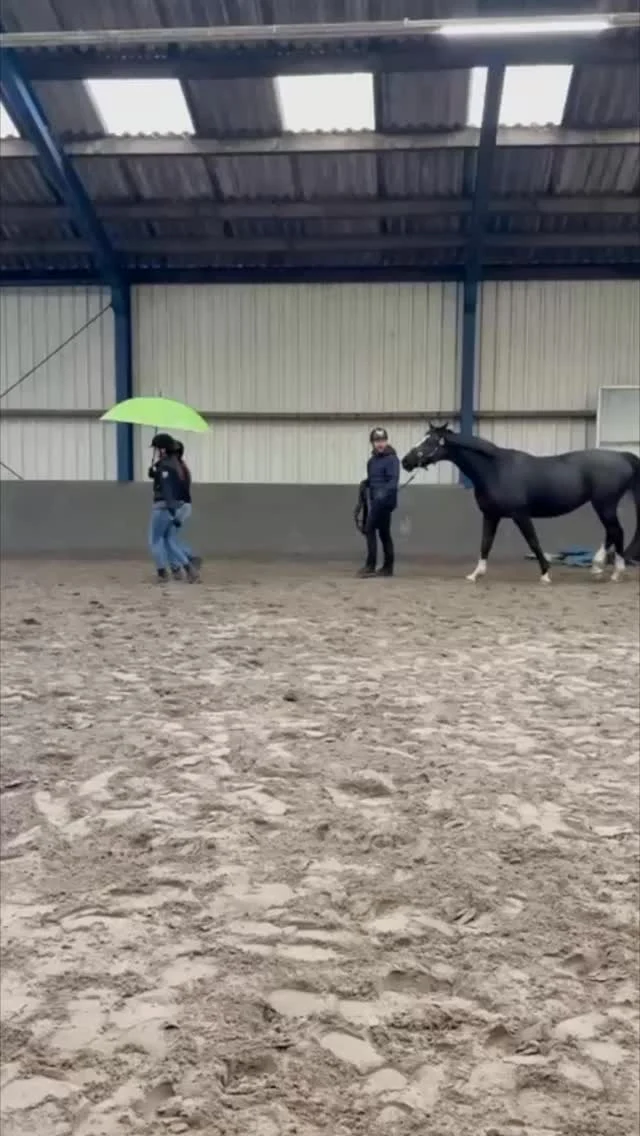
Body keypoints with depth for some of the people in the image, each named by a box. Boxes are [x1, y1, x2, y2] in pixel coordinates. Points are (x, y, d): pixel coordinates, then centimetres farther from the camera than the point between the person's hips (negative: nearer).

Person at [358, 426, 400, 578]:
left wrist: (384, 492, -36)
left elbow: (393, 480, -21)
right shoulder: (372, 461, 15)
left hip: (385, 501, -9)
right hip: (375, 502, 9)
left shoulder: (392, 459, -9)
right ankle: (387, 567, 15)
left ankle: (370, 565, -11)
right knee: (384, 533, 10)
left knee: (369, 529, -13)